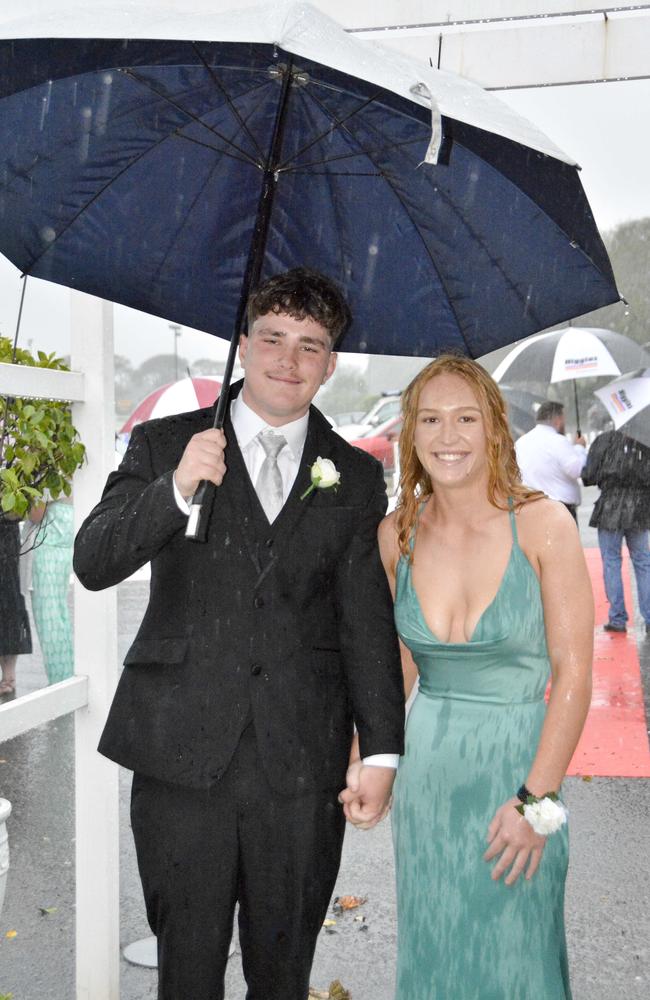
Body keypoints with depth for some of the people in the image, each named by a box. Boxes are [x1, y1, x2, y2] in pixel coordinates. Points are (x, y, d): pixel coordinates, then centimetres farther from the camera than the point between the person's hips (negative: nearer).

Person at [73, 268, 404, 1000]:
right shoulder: (163, 445, 3)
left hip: (302, 766, 1)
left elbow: (368, 620, 4)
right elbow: (92, 563, -6)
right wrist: (175, 489, -22)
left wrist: (382, 748, -2)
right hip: (181, 754, 0)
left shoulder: (356, 477, 6)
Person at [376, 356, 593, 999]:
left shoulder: (543, 525, -13)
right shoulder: (397, 534, -2)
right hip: (425, 771, 3)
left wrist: (536, 801, -14)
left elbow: (573, 672, -12)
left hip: (517, 765, -3)